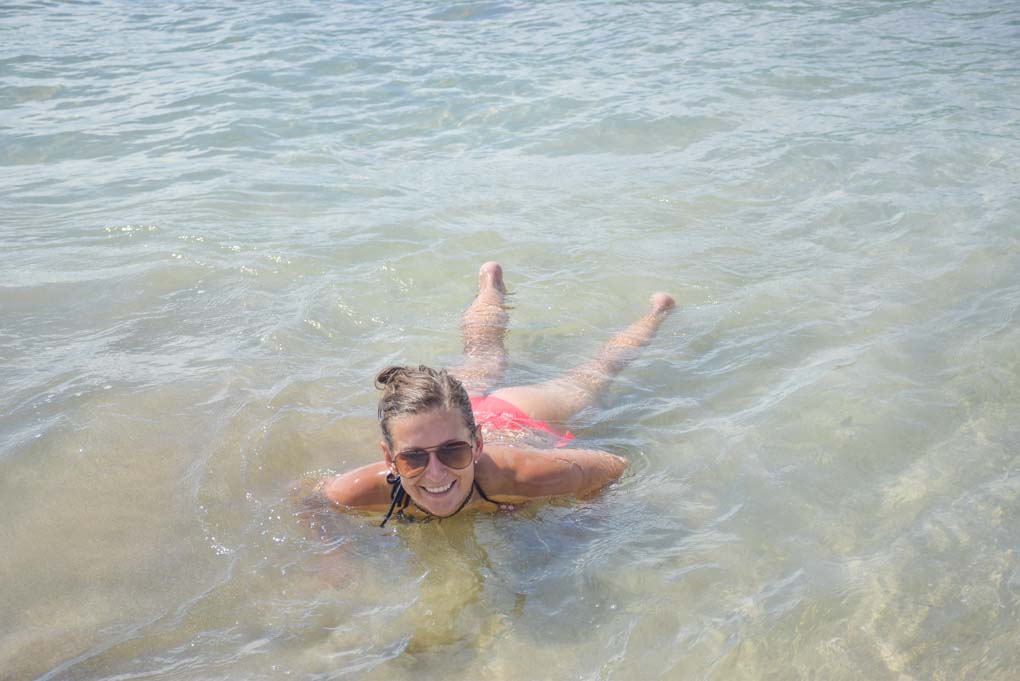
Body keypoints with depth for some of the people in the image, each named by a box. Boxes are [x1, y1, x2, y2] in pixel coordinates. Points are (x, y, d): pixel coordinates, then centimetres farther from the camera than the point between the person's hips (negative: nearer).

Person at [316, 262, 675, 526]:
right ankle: (490, 284, 65)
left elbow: (616, 466, -30)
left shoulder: (522, 475, -46)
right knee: (482, 359, 35)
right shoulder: (356, 492, -42)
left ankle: (655, 312, 58)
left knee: (589, 377, 29)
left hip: (523, 417, -2)